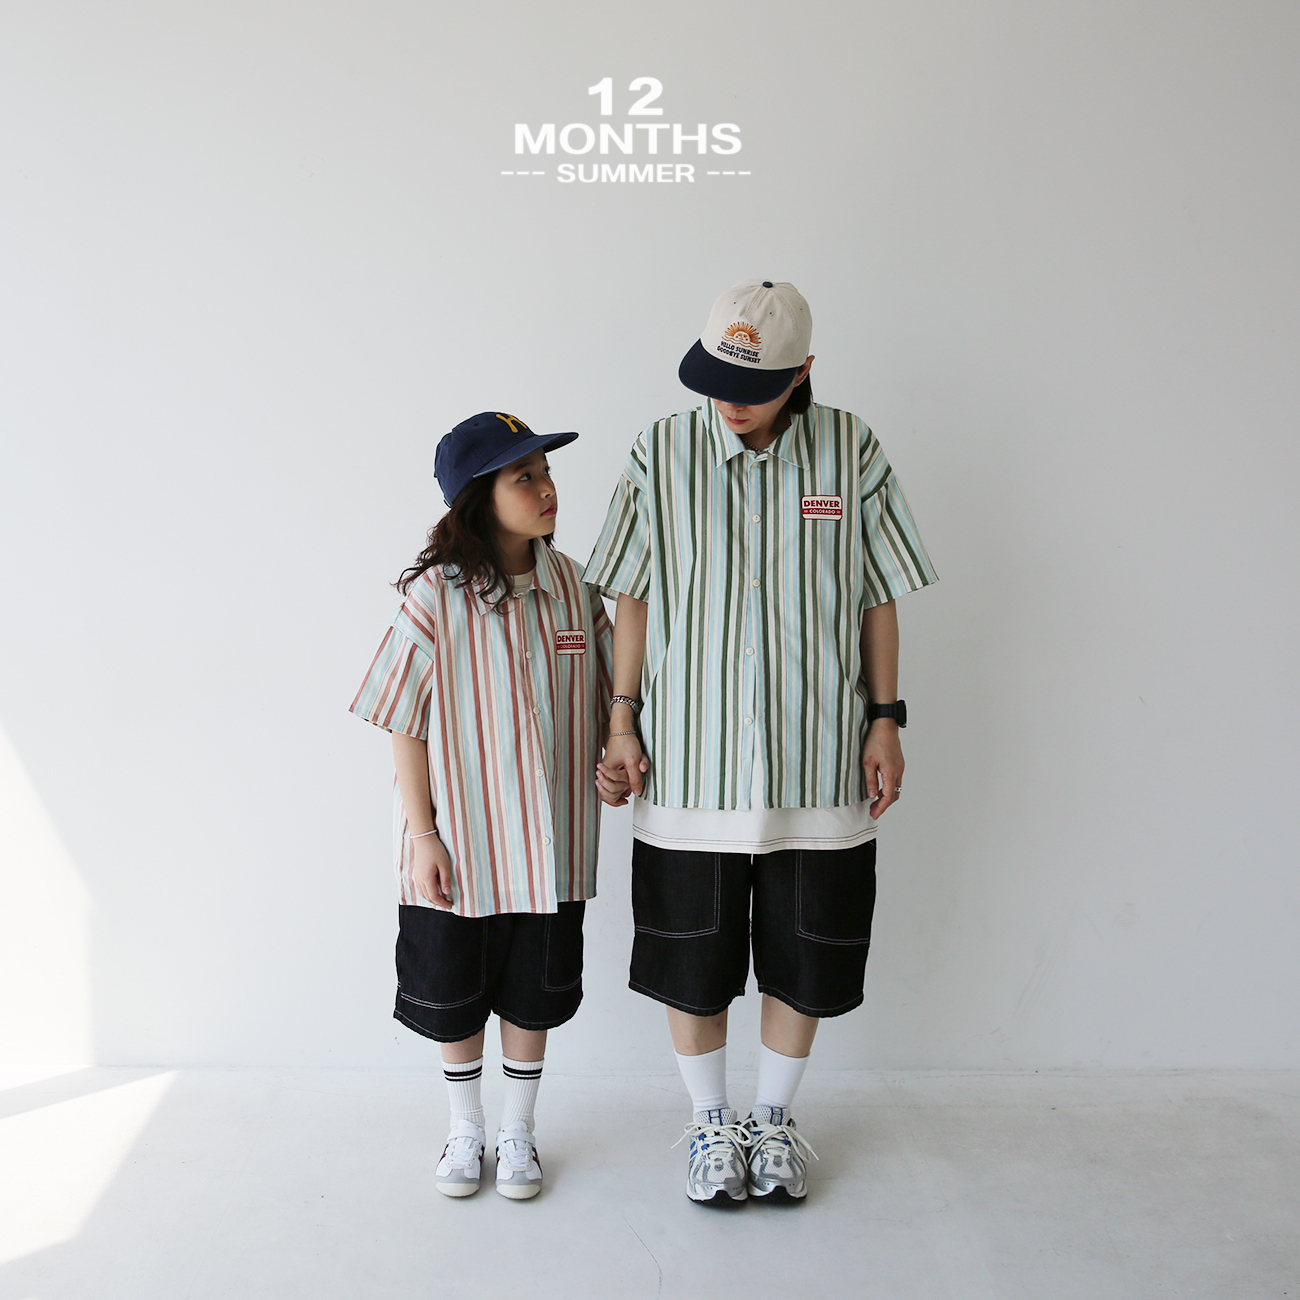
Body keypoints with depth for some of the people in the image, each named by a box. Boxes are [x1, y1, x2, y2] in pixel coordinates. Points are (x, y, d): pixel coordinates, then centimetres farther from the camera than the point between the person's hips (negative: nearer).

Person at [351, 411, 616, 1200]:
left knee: (532, 992, 15)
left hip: (546, 839, 3)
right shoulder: (436, 595, -13)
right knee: (454, 993, 14)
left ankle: (518, 1132, 36)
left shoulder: (572, 586, -2)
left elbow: (603, 699, 8)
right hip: (459, 840, -2)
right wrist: (421, 834, -11)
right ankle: (466, 1129, 37)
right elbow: (407, 727, -10)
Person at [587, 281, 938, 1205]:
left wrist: (885, 720, 3)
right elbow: (634, 597, 3)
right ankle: (711, 1122, 34)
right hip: (688, 761, 0)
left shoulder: (852, 454, -1)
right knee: (691, 958, 10)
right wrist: (622, 722, 0)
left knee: (805, 958, 12)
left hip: (817, 763, 1)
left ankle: (775, 1119, 36)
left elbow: (879, 598, 5)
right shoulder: (661, 455, -1)